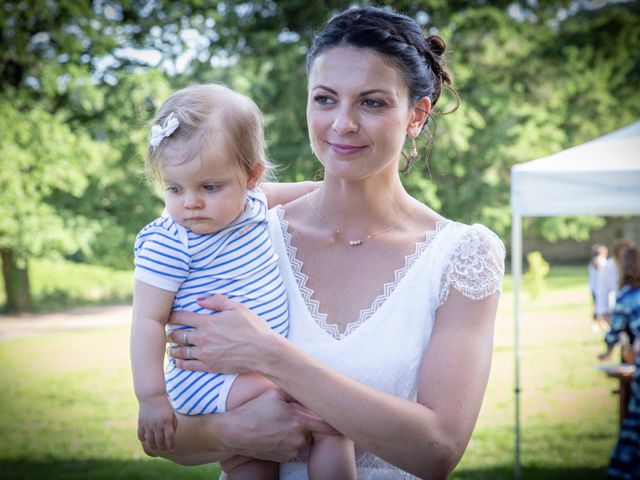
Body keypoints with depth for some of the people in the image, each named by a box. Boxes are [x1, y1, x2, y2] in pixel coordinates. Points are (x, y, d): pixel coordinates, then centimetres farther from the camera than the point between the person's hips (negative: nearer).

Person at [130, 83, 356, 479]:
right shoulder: (167, 244, -17)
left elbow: (276, 192, 29)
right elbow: (148, 320, -16)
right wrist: (151, 398, -20)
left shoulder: (251, 204, 4)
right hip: (206, 376, -7)